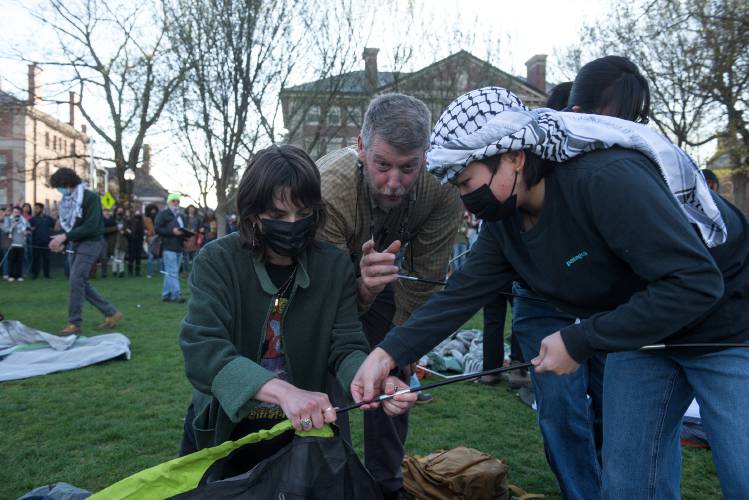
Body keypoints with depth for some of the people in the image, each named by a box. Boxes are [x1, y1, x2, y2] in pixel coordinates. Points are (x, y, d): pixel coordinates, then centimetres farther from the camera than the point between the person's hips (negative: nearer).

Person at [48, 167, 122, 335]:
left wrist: (64, 236, -22)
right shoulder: (67, 200, 10)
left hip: (91, 242, -8)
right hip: (75, 244, 8)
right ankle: (111, 313, 17)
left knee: (76, 282, -13)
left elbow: (91, 227, -20)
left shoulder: (90, 197, -13)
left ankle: (74, 323, -4)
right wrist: (61, 242, -5)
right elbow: (67, 225, 14)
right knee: (81, 283, 8)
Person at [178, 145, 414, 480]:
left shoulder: (335, 267, -10)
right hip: (224, 427, -1)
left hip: (300, 429, 1)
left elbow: (346, 347, -12)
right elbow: (201, 349, -30)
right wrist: (281, 390, -46)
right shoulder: (217, 261, -17)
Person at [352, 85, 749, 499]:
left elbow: (696, 283, -33)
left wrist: (580, 341, -30)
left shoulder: (607, 178, -32)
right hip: (640, 333, 7)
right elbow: (462, 294, -6)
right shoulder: (504, 220, -7)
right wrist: (387, 353, -16)